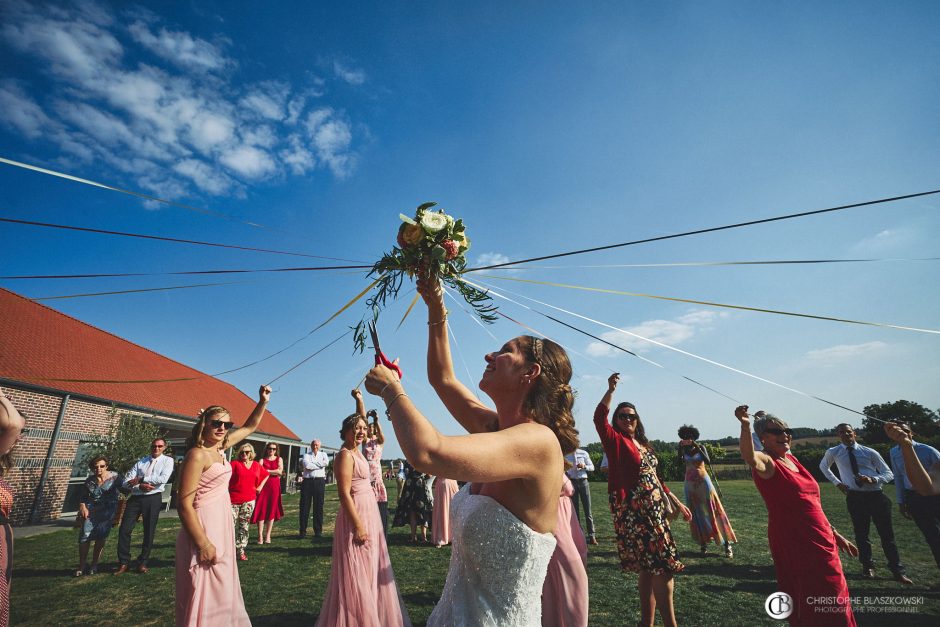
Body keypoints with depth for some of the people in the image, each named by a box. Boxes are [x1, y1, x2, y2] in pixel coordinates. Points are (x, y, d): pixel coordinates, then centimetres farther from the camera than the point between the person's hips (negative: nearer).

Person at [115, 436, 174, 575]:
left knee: (149, 531, 6)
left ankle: (142, 563, 22)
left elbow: (163, 478, -14)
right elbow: (126, 482, 5)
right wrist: (139, 486, -14)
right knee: (124, 529, 0)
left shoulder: (167, 460, 2)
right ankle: (124, 563, 17)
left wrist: (141, 479, -11)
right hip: (135, 497, 3)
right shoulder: (140, 461, 10)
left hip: (153, 498, -3)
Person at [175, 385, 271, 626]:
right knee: (203, 596, 2)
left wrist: (263, 402, 8)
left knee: (220, 589, 18)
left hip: (221, 528, 9)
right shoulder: (197, 454, -18)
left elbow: (250, 427, 19)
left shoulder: (220, 448, 6)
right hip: (204, 529, -9)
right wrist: (204, 544, -21)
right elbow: (184, 504, -20)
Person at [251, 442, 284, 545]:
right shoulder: (262, 460, 8)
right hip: (263, 486, -1)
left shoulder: (279, 459, 11)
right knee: (261, 510, -5)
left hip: (275, 487, 1)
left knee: (272, 510, 2)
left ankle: (268, 535, 9)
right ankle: (260, 536, -1)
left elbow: (280, 471, -4)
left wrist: (267, 471, -4)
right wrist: (274, 472, -12)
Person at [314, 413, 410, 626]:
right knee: (357, 572, 1)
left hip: (369, 514, 10)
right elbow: (344, 494, -22)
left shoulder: (356, 451, 7)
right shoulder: (345, 455, -19)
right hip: (356, 516, -10)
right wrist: (358, 526, -23)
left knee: (368, 569, 20)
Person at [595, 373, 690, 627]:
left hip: (655, 510, 8)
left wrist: (677, 503, 21)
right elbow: (599, 419, -26)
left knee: (650, 569, 15)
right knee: (664, 567, -5)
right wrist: (611, 389, -32)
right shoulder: (616, 440, -8)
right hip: (635, 512, -8)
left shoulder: (643, 444, 15)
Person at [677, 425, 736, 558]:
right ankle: (702, 542, 10)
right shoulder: (684, 450, 1)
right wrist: (680, 449, -22)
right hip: (690, 483, 3)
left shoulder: (700, 447, -5)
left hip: (703, 481, -3)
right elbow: (680, 462, -13)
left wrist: (697, 448, -28)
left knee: (712, 511, -4)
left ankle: (727, 544, 0)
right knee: (696, 513, 4)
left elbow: (708, 461, -21)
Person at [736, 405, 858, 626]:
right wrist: (745, 426, -59)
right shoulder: (766, 463, -16)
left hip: (822, 543, 8)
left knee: (833, 605, 19)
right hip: (794, 546, -8)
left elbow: (812, 504, 18)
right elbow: (749, 457, -43)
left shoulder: (791, 459, 8)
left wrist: (835, 534, 20)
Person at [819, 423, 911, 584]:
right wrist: (837, 482, 9)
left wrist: (873, 479, -17)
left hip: (876, 496, 0)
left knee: (887, 534, 5)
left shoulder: (870, 452, -1)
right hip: (855, 497, 1)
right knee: (861, 534, 8)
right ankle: (868, 567, 23)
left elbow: (889, 474, 2)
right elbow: (823, 466, 20)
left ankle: (898, 571, 17)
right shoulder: (833, 453, 0)